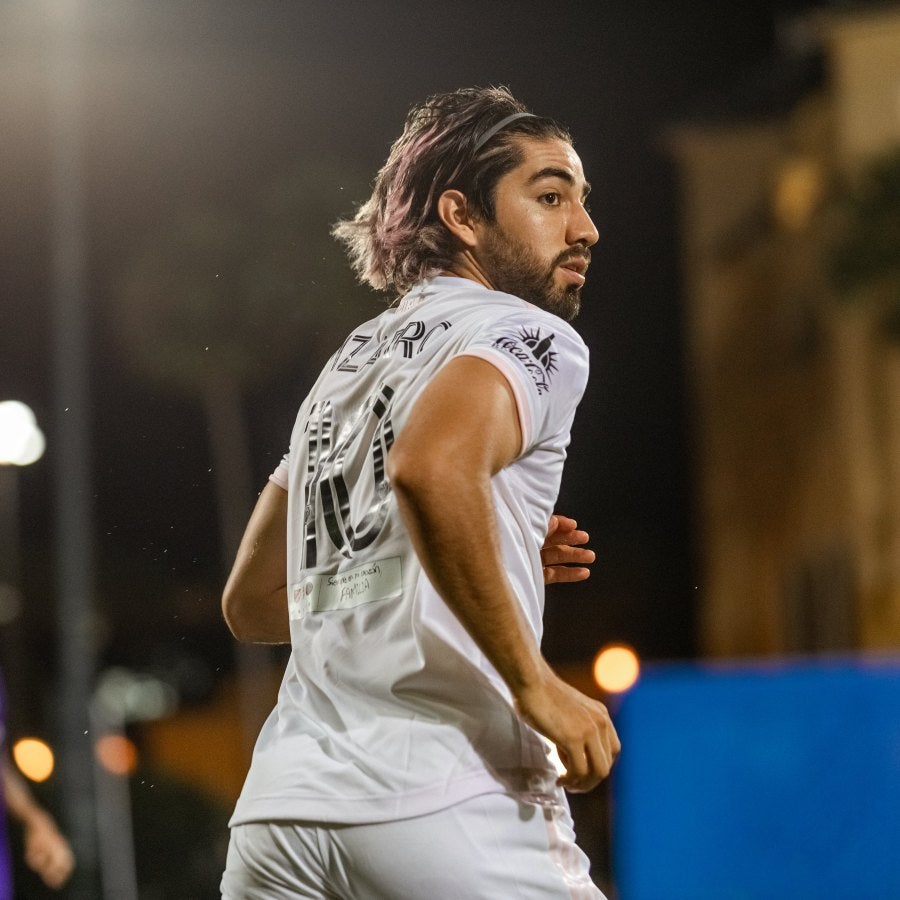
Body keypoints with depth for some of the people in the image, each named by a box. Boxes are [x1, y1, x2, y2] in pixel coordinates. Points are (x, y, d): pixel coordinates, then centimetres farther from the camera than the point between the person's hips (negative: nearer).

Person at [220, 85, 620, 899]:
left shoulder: (348, 365, 24)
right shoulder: (530, 335, 0)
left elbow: (252, 603, 30)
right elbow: (431, 468, -23)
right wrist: (536, 685, -18)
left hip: (280, 809, 7)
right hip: (449, 811, -7)